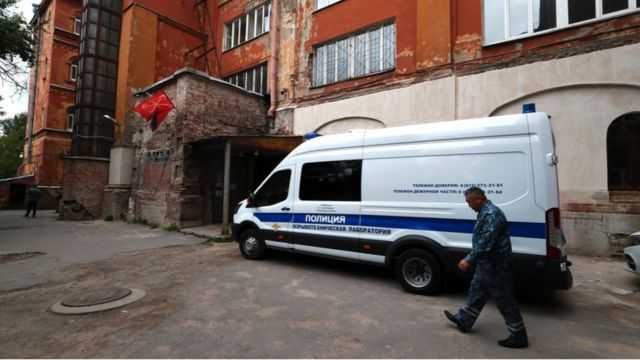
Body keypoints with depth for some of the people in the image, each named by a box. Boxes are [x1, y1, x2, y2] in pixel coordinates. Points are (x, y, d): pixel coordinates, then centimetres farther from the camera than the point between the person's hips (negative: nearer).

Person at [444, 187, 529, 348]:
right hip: (487, 264, 11)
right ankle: (463, 321, 32)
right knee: (476, 292, 19)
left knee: (504, 301, 3)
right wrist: (471, 259, 24)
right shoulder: (486, 212, 10)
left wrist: (469, 260, -23)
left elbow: (485, 243, -28)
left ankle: (518, 337, 18)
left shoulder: (491, 215, -24)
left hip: (495, 266, -11)